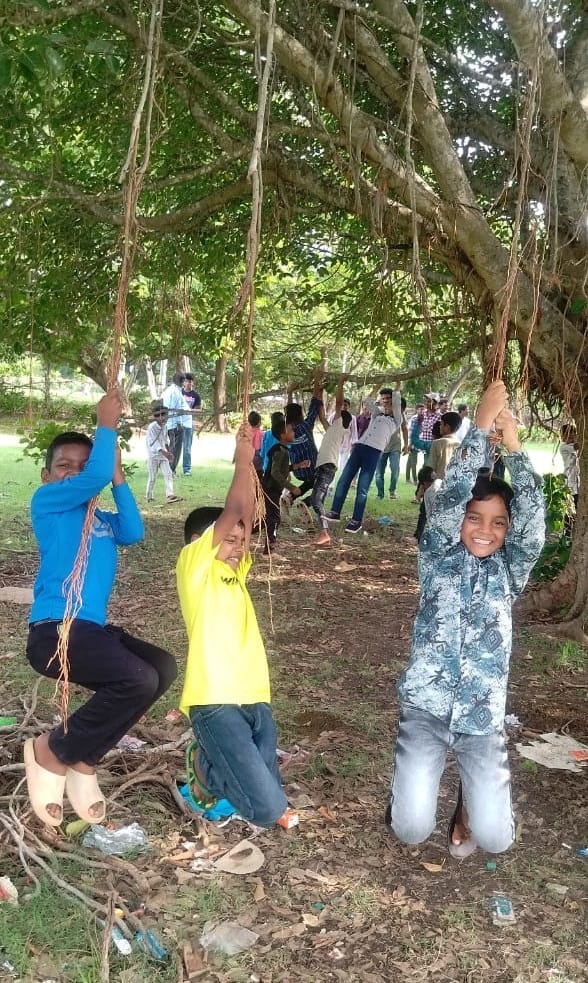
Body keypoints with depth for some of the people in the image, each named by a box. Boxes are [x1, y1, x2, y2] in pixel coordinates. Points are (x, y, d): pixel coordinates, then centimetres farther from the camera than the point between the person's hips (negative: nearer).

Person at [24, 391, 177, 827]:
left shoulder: (102, 520, 19)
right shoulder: (46, 502, -1)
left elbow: (134, 532, -1)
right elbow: (96, 476, -15)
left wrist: (119, 477, 0)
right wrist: (107, 425, -4)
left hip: (93, 629, 9)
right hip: (54, 631, -8)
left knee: (163, 668, -2)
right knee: (139, 680, -24)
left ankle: (83, 760, 8)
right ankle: (51, 752, -2)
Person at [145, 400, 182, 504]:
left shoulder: (164, 427, 5)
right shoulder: (152, 427, -18)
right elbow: (153, 442, -26)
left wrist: (168, 451, 16)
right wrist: (164, 452, -36)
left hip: (163, 455, 6)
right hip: (153, 455, -6)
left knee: (168, 474, -7)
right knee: (152, 477, 4)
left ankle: (170, 495, -13)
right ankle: (149, 496, 20)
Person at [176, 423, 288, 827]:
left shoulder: (235, 574, 18)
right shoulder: (193, 567, -2)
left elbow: (245, 516, 10)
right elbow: (232, 512, -8)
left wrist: (248, 464, 6)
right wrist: (242, 461, 1)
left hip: (255, 700, 8)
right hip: (216, 704, -8)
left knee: (272, 803, 4)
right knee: (267, 809, -13)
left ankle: (212, 759, 27)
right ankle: (205, 769, 14)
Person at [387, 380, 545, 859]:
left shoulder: (509, 568, 2)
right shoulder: (439, 558, -2)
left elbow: (534, 522, -14)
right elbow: (449, 499, -16)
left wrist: (514, 446, -15)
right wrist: (482, 425, -16)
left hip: (483, 716, 1)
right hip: (427, 707, -1)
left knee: (495, 838, -9)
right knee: (412, 830, -11)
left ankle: (470, 796, 26)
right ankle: (414, 782, 24)